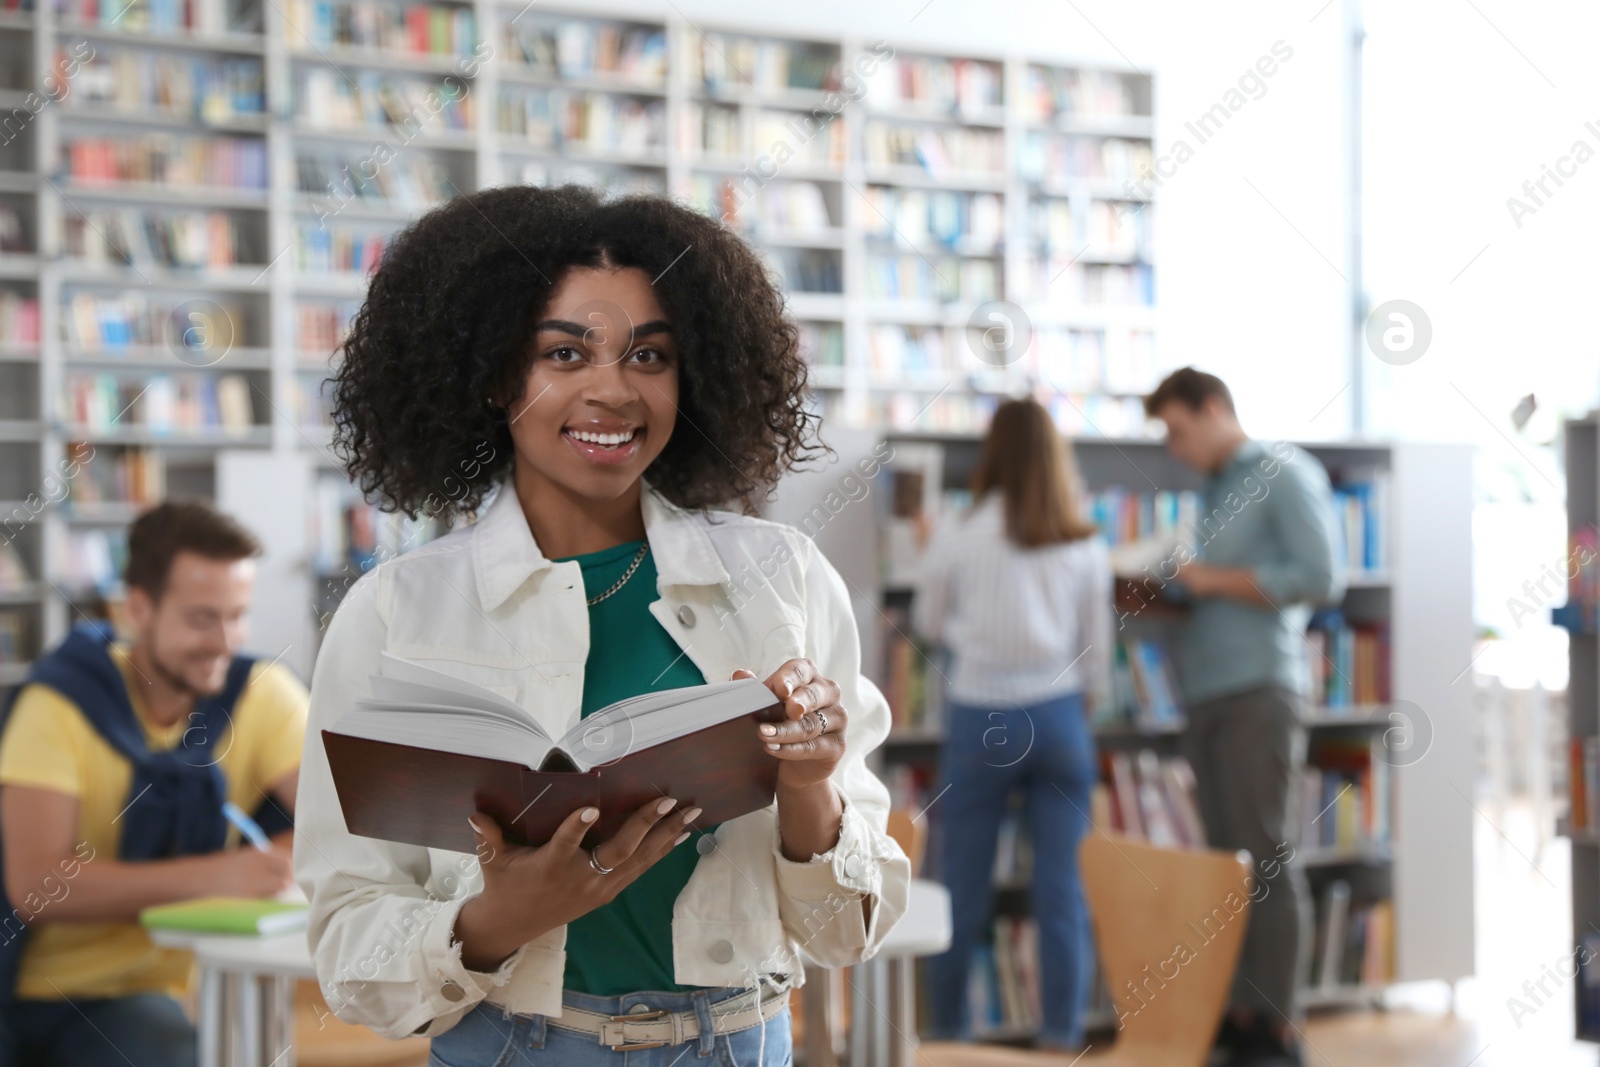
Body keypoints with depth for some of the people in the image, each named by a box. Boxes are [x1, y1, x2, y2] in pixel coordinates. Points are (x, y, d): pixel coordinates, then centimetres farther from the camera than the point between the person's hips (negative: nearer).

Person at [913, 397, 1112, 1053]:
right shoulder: (1086, 547, 1)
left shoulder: (957, 539, -5)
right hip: (1058, 717, 2)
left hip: (982, 720, -2)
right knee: (1063, 892, 4)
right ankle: (1061, 1038, 5)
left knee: (963, 891, 7)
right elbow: (1097, 651, 5)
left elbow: (928, 624, 10)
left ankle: (947, 1031, 16)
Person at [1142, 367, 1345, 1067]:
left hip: (1259, 691, -8)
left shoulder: (1285, 474, -3)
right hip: (1206, 694, 8)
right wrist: (1173, 584, 6)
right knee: (1224, 859, 6)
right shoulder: (1215, 491, 22)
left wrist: (1216, 581, -10)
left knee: (1268, 859, -6)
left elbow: (1322, 576, -14)